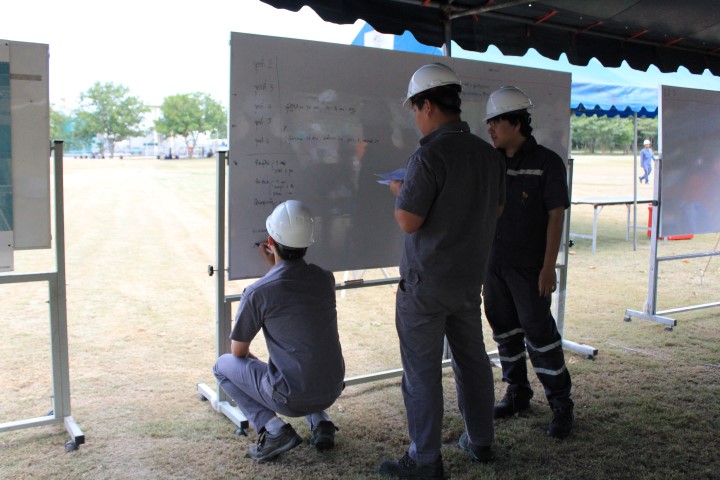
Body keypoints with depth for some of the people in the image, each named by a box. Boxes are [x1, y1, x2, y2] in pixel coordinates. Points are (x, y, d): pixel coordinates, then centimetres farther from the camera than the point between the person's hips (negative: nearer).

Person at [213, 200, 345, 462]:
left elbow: (238, 351, 0)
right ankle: (320, 421, 17)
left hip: (290, 398, -5)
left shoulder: (257, 292, -15)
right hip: (332, 392, 6)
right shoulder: (326, 278, -1)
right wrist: (275, 265, 20)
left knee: (223, 364, 15)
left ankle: (272, 429, 0)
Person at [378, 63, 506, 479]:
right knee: (472, 358, 19)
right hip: (471, 277, 8)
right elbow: (496, 209, 15)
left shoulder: (430, 156, -20)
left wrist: (400, 192, -1)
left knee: (422, 370, 3)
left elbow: (408, 221, -20)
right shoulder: (489, 154, 4)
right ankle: (481, 442, 32)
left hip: (426, 281, -7)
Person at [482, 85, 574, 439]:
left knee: (538, 330, -5)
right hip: (495, 262, 6)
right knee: (504, 327, 11)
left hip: (529, 265, -6)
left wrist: (549, 266, -15)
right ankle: (517, 393, 26)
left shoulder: (547, 163, -7)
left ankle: (561, 405, 8)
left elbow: (556, 216, -10)